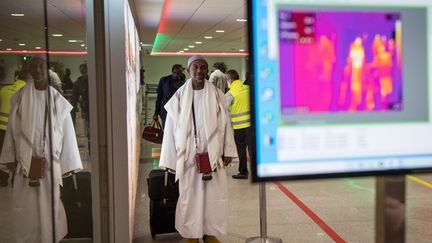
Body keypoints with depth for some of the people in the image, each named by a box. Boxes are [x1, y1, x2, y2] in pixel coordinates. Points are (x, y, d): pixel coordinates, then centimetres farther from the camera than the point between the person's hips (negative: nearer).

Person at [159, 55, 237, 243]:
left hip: (212, 154, 2)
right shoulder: (179, 97, -2)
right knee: (190, 195, 5)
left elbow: (225, 124, 5)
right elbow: (171, 129, -1)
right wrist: (169, 159, -2)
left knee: (214, 194, 7)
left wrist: (228, 150, 1)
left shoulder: (217, 96, 1)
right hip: (188, 155, -1)